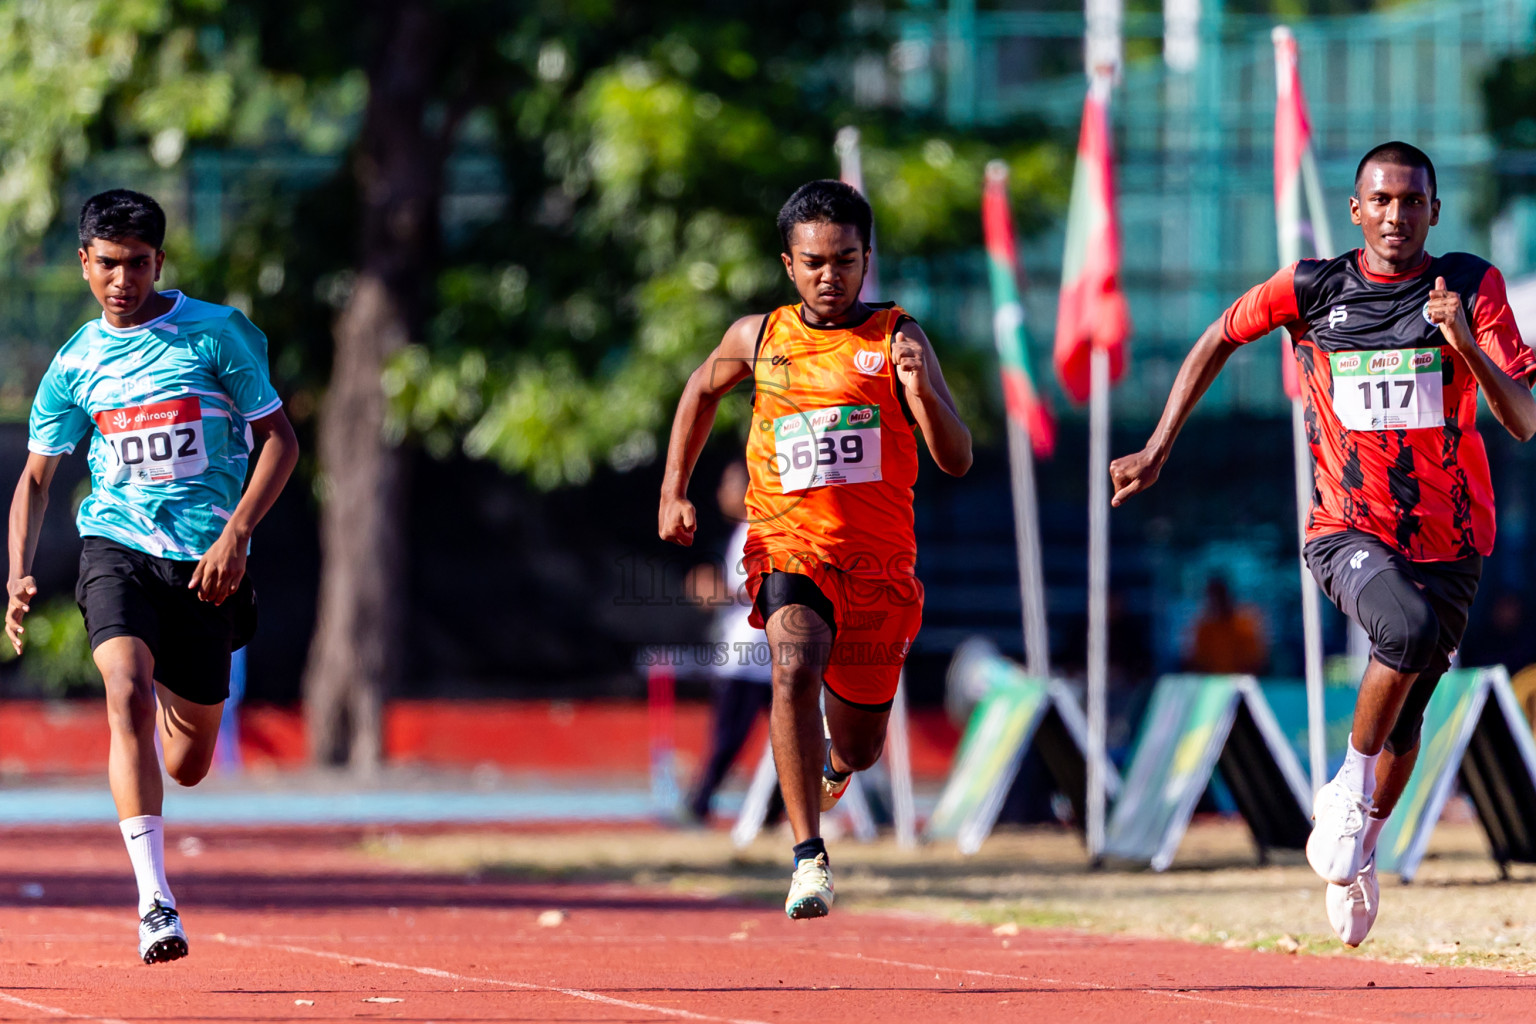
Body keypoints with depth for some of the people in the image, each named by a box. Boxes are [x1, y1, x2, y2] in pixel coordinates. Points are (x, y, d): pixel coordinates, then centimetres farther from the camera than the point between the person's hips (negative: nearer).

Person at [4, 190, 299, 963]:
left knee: (187, 766, 8)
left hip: (204, 560, 0)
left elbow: (280, 439, 1)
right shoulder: (75, 364, 7)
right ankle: (155, 903, -29)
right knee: (128, 701, -27)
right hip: (116, 548, 0)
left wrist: (236, 532, -12)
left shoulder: (216, 333, -1)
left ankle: (179, 703, 48)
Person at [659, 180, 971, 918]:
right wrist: (674, 490, 17)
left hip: (879, 560, 1)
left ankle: (834, 761, 55)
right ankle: (809, 857, -34)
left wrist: (922, 391, -29)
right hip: (788, 544, -1)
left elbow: (957, 461, -11)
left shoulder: (897, 339, -3)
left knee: (860, 744, 14)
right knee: (795, 668, -32)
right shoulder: (758, 337, 4)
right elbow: (703, 389, 27)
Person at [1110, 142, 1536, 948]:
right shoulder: (1313, 289, -5)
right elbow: (1219, 340, 12)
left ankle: (1356, 849, 39)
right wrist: (1156, 452, 10)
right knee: (1410, 628, -33)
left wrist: (1466, 345, -28)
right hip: (1349, 530, -2)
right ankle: (1350, 785, -11)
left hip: (1450, 540, 2)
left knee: (1405, 721, 13)